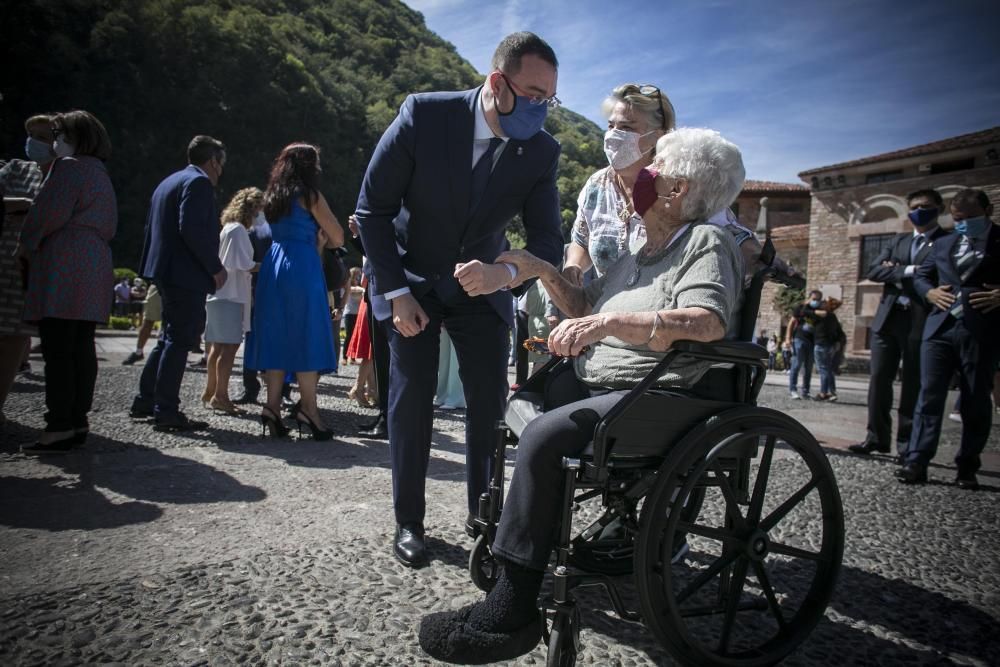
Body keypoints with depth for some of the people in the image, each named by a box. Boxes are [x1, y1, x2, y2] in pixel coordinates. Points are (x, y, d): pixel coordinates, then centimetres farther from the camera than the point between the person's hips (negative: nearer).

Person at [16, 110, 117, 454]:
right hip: (95, 268, 9)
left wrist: (25, 245, 3)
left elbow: (48, 213, -14)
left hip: (63, 268, -9)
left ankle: (59, 428, -10)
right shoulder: (100, 174, 24)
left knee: (58, 351, -10)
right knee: (82, 349, 8)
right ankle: (78, 422, 12)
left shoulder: (69, 167, -4)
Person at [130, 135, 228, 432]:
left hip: (165, 271, 10)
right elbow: (192, 229, -22)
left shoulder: (168, 182, 21)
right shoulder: (199, 182, -10)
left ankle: (145, 402, 23)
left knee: (169, 339, 18)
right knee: (179, 341, -6)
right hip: (186, 274, -10)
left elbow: (151, 227, 22)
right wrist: (215, 268, -16)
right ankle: (166, 411, -2)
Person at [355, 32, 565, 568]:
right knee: (411, 398, -3)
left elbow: (548, 244, -13)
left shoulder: (542, 152, -14)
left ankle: (484, 514, 18)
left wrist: (503, 274, -35)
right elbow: (373, 209, -14)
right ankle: (408, 521, 13)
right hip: (411, 282, -2)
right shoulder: (424, 115, -21)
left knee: (490, 399, -1)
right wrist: (396, 293, -16)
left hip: (480, 285, 2)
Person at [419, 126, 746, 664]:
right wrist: (543, 271, 14)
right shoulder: (641, 252, 23)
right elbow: (585, 309, 25)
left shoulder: (706, 242, -6)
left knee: (541, 438, -29)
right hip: (591, 382, 10)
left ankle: (511, 610, -20)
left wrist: (610, 322, -32)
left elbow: (708, 323, -25)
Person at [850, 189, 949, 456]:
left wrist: (896, 270, -7)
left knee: (913, 384, 2)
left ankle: (907, 443, 10)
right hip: (888, 317, 5)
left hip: (921, 321, -4)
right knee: (879, 378, 4)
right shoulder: (899, 241, 17)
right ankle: (877, 436, 12)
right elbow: (873, 271, 5)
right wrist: (907, 271, -10)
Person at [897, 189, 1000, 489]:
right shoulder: (944, 244, 17)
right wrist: (930, 292, 4)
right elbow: (921, 275, 25)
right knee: (929, 396, -2)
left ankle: (967, 468, 14)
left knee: (976, 402, 4)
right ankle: (916, 462, -2)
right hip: (940, 327, 3)